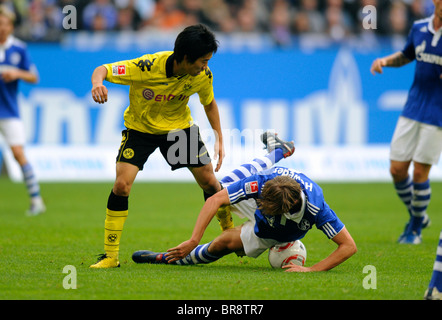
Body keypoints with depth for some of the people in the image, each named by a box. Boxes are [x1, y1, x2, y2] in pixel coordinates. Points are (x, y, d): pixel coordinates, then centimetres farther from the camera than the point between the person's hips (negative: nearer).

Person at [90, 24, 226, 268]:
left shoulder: (202, 75, -18)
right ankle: (110, 255, -8)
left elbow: (209, 103, 3)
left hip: (179, 126, 3)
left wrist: (219, 139, -1)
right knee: (121, 185, -18)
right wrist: (97, 83, -50)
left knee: (209, 181, 0)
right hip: (140, 127, -3)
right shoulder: (147, 67, -32)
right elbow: (103, 69, -26)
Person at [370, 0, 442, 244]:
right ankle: (417, 215, 27)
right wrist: (385, 61, 5)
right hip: (412, 109, 4)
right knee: (397, 169, 3)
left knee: (420, 171, -2)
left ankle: (416, 228, 19)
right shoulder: (419, 28, 3)